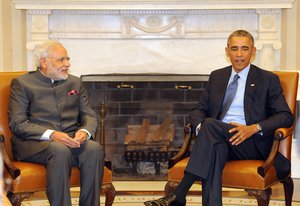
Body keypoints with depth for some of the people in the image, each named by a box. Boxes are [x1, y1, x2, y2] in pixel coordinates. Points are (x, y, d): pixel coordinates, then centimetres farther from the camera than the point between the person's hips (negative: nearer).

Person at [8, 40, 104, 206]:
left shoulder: (75, 82, 19)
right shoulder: (21, 83, 4)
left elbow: (89, 116, 15)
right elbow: (17, 123, -6)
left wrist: (85, 131, -11)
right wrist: (51, 135, -21)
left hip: (72, 140, 4)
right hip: (35, 143, -4)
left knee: (94, 148, -28)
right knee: (60, 151, -37)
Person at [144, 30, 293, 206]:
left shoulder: (268, 79, 8)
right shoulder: (217, 77, 20)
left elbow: (286, 116, 1)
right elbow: (199, 110, 16)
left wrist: (254, 128, -17)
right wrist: (200, 126, -10)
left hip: (253, 144, -3)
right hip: (219, 140, 3)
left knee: (211, 125, -32)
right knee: (215, 149, -36)